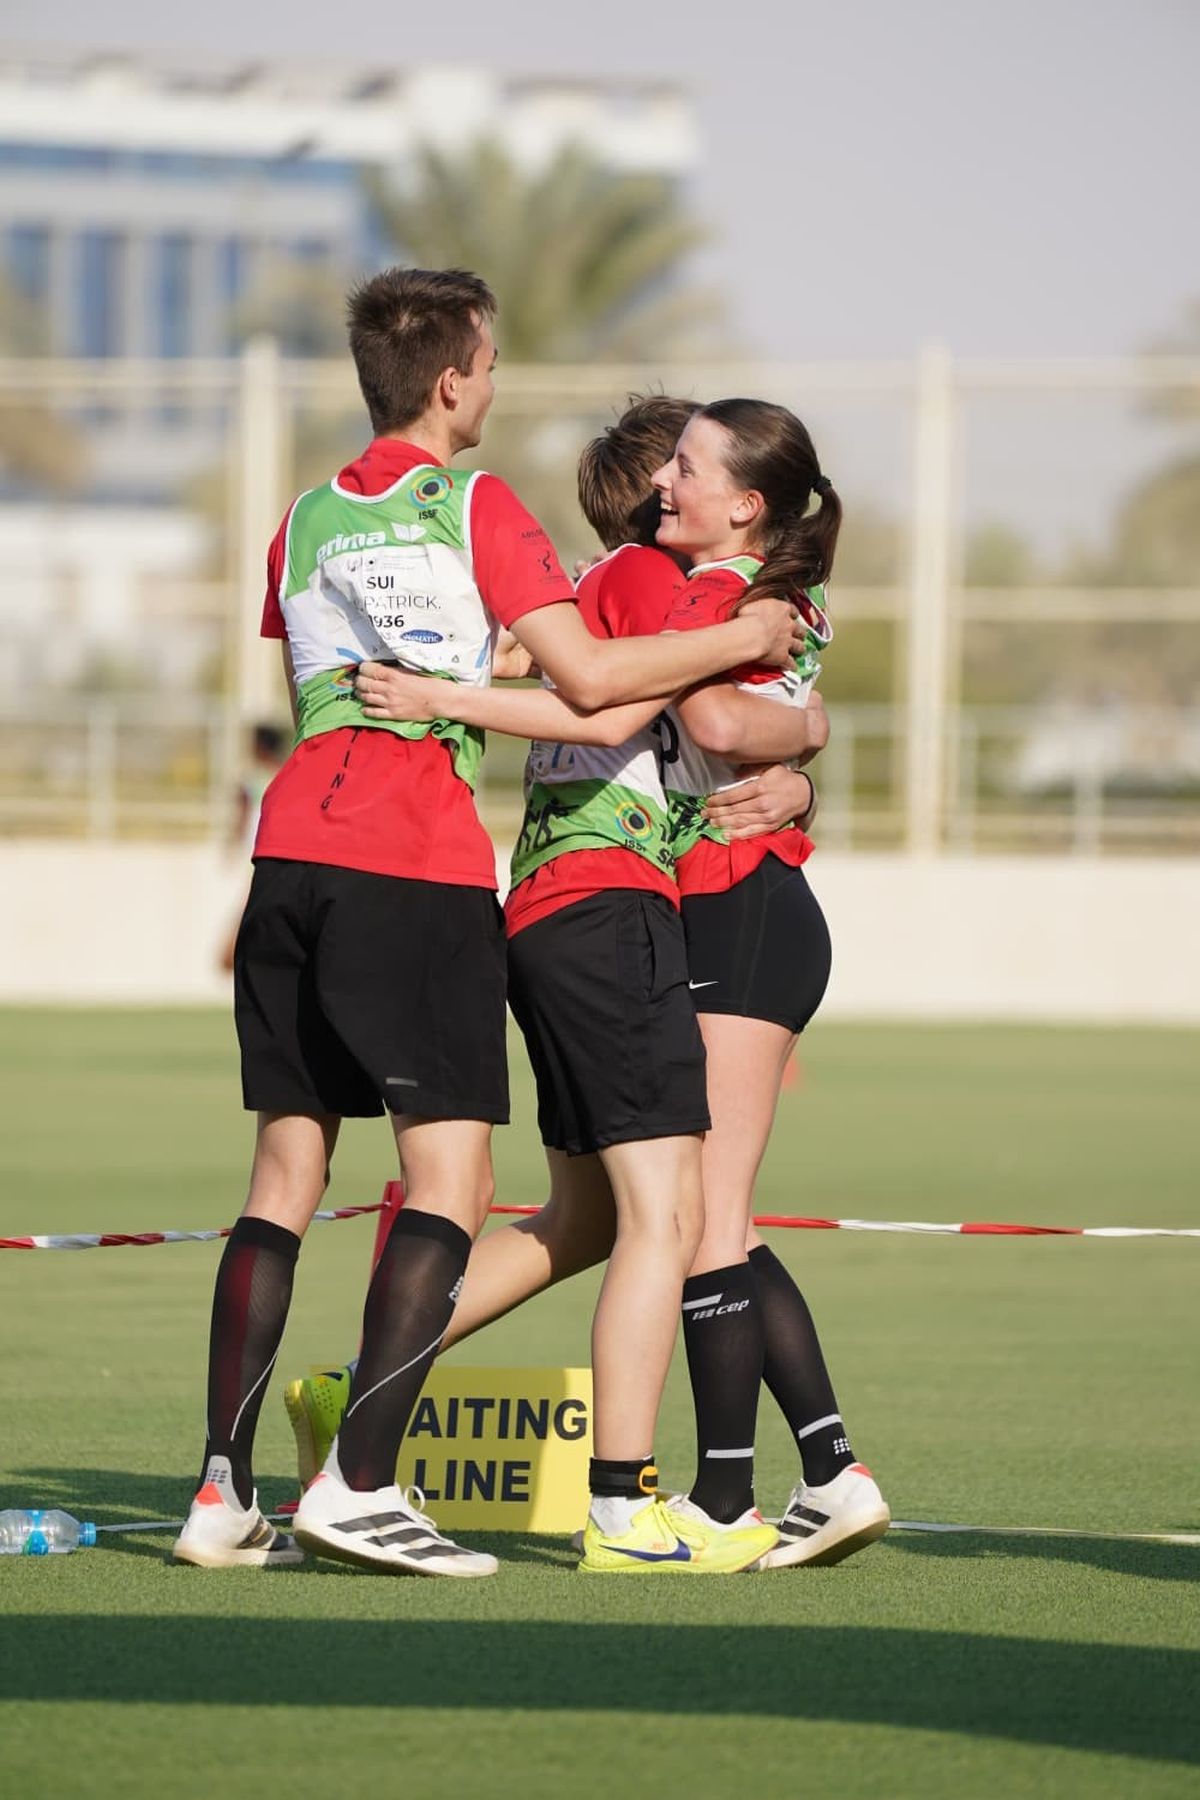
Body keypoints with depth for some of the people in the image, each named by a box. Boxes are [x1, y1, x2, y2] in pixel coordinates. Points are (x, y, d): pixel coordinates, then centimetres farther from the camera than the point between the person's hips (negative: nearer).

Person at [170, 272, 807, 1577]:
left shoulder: (308, 519, 17)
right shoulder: (474, 509, -1)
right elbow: (589, 677, -9)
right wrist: (744, 638, 4)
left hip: (292, 846, 6)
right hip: (420, 873, -6)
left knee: (285, 1169, 9)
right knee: (448, 1181, -4)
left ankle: (223, 1492, 3)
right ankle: (358, 1483, -15)